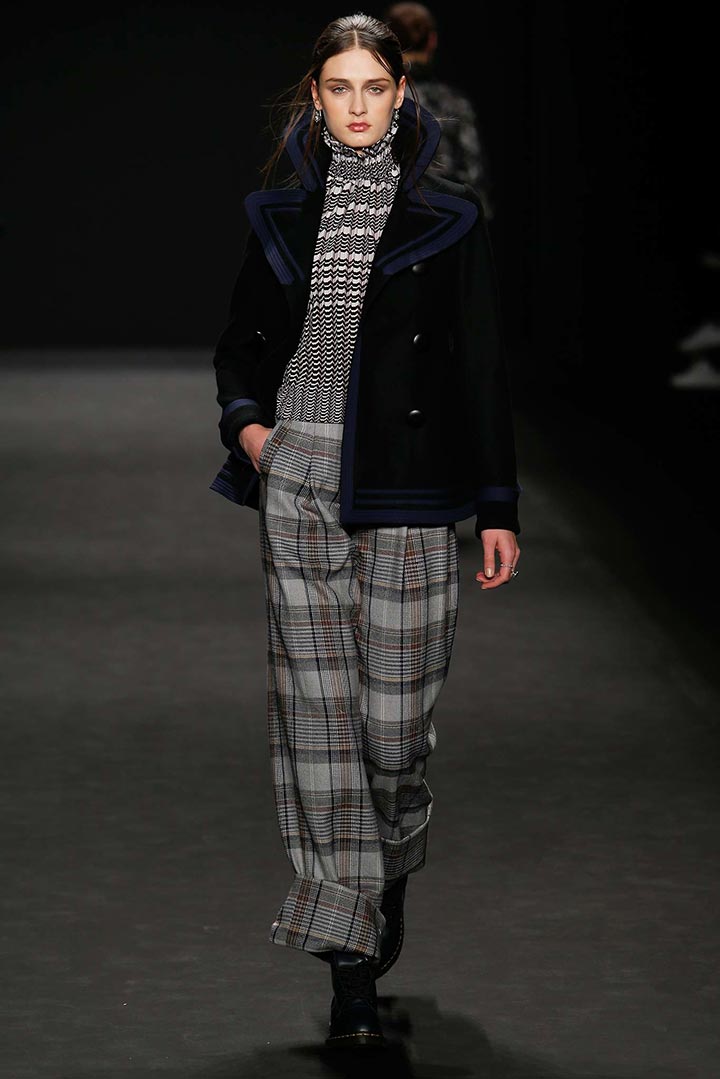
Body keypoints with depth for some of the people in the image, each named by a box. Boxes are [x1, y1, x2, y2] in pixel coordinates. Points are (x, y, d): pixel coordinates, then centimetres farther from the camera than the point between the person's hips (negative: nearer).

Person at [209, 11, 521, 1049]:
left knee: (398, 710, -2)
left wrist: (498, 506, -2)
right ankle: (350, 962, -2)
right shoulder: (282, 215, 10)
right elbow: (240, 338, 20)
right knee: (319, 712, -3)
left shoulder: (447, 219, 2)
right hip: (299, 481, 2)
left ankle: (393, 875, 29)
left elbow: (483, 369, 2)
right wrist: (246, 421, 0)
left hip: (405, 492, -2)